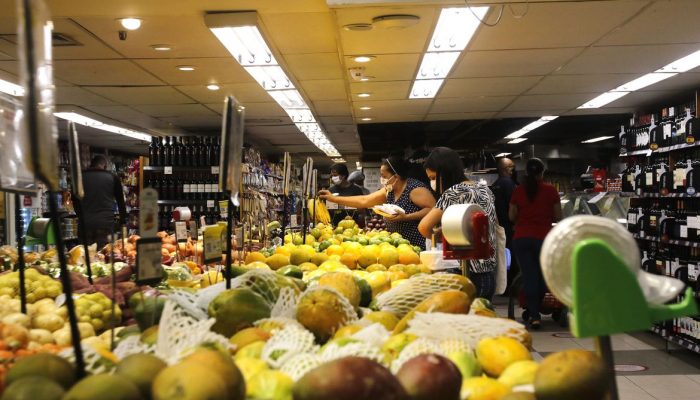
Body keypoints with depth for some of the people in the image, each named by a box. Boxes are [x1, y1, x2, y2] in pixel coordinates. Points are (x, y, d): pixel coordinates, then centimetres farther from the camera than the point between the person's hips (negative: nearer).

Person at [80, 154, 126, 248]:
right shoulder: (112, 177, 4)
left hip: (86, 223, 2)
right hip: (106, 222, -2)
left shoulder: (81, 177, 8)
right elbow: (120, 201, 9)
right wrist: (123, 220, 18)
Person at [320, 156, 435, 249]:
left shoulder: (415, 189, -13)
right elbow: (364, 201, 12)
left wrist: (406, 217, -25)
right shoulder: (388, 191, 10)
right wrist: (334, 198, 9)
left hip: (418, 247, -7)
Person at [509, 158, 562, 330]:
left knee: (529, 276, 4)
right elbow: (558, 216, 1)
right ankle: (535, 310, 24)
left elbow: (512, 216, 5)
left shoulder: (518, 191, 1)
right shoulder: (550, 191, -3)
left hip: (521, 238, 1)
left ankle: (534, 315, 2)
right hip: (543, 237, -1)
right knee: (543, 275, 15)